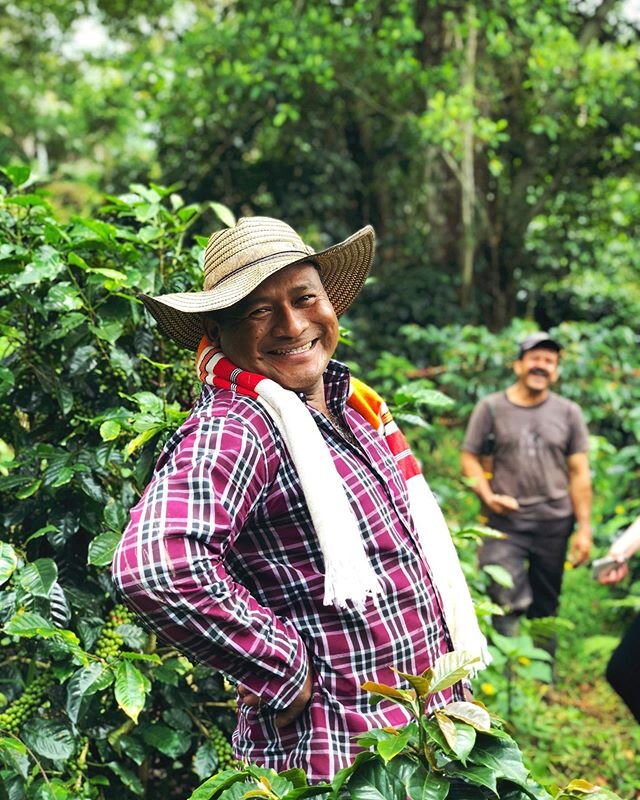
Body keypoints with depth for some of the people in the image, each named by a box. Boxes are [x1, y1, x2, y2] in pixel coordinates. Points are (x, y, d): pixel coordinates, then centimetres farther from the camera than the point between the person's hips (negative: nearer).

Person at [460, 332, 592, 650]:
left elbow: (579, 473, 6)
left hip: (555, 522, 2)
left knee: (545, 607, 11)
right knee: (507, 603, -11)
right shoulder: (491, 408, 1)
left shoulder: (568, 412, 5)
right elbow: (470, 458, 2)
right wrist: (488, 497, -14)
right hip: (505, 522, -2)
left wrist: (584, 528, 2)